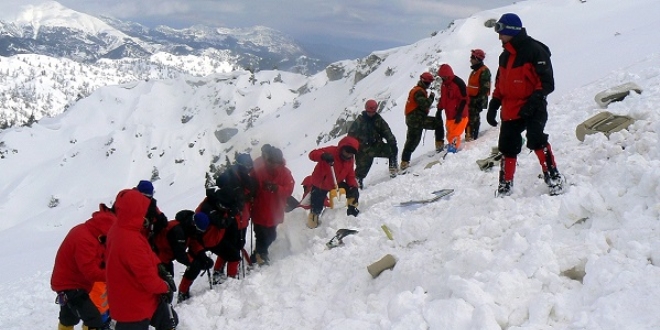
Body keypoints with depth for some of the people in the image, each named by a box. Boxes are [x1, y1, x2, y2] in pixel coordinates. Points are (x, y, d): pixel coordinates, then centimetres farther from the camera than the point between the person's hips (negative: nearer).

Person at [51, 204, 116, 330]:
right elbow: (91, 272, -30)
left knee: (69, 317, 29)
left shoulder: (86, 232, 0)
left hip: (68, 281, 10)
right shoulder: (84, 239, -31)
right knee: (94, 319, -16)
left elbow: (97, 260, 4)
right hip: (70, 285, -10)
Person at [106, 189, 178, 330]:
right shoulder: (131, 241, -33)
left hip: (130, 300, 9)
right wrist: (165, 287, -8)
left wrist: (159, 268, 0)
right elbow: (147, 276, -26)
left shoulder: (118, 229, -1)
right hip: (134, 305, -9)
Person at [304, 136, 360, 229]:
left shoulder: (350, 161, -4)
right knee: (316, 208, -4)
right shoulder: (331, 151, -24)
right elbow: (312, 154, -31)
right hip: (318, 184, -5)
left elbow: (350, 176, 0)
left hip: (334, 184, 5)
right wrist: (323, 156, -53)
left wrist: (353, 186, -21)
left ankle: (352, 209, 20)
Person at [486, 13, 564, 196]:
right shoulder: (505, 56, 13)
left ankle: (554, 179, -17)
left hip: (532, 109, -7)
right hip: (510, 111, 8)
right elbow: (500, 84, 21)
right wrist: (493, 107, 15)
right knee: (507, 148, 10)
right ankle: (505, 187, 20)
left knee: (536, 140, -25)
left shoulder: (534, 50, -10)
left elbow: (547, 82, -15)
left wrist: (533, 101, -26)